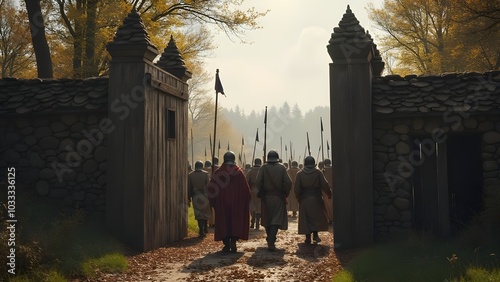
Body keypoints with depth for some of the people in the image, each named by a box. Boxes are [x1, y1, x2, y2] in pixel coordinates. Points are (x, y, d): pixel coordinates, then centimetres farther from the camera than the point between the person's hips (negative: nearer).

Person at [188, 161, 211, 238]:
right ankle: (205, 228, 26)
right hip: (205, 197, 0)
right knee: (206, 212, 18)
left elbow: (189, 188, 2)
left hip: (195, 197, 0)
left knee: (199, 214, 2)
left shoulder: (190, 175, -1)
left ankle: (202, 231, -7)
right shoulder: (205, 174, -5)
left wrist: (188, 198, 8)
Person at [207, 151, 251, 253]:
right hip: (236, 204, 0)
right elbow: (246, 190, -5)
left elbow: (210, 188, -2)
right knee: (236, 222, 7)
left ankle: (226, 244, 5)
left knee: (223, 223, 8)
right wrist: (246, 203, 5)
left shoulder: (217, 172, -1)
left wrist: (213, 202, 7)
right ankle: (233, 242, -6)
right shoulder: (239, 172, -2)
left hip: (222, 203, 0)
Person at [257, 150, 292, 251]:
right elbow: (288, 182, -9)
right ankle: (271, 242, -16)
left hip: (266, 197, 1)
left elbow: (258, 181, -12)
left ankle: (270, 240, 28)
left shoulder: (263, 168, -2)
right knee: (277, 220, -2)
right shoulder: (282, 168, -2)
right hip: (278, 197, -1)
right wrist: (285, 193, 5)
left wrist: (261, 193, 2)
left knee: (267, 220, 17)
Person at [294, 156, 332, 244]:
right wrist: (329, 194, 7)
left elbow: (296, 189, -5)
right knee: (317, 217, 15)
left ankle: (308, 238, 6)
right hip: (316, 199, 0)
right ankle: (315, 234, 8)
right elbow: (325, 185, -8)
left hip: (304, 200, 0)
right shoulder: (318, 172, -4)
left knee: (306, 219, 6)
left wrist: (299, 198, 9)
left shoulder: (300, 174, -3)